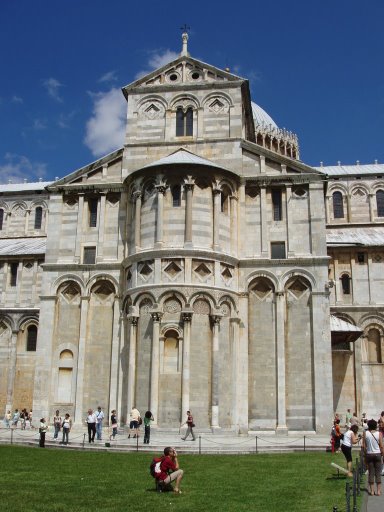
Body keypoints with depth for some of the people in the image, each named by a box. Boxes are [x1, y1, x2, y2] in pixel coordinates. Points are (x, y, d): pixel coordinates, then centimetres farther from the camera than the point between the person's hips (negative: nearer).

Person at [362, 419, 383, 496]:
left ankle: (372, 491, 11)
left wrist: (365, 454, 8)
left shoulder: (365, 433, -5)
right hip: (377, 454, -1)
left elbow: (364, 446, -3)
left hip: (369, 454, 1)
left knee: (371, 473, 8)